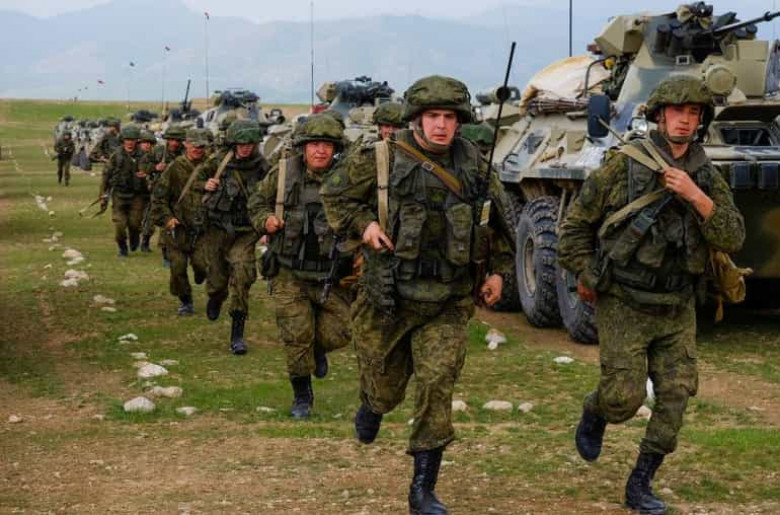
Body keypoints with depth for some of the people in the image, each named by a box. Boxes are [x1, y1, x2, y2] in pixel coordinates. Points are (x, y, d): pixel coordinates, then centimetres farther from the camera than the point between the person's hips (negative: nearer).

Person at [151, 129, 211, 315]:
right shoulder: (175, 168, -2)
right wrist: (166, 218, -7)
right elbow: (159, 196, 1)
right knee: (178, 267, 2)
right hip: (178, 226, 0)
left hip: (203, 228, 0)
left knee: (202, 264, -12)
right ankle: (185, 302, 20)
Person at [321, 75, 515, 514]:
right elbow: (335, 194, 6)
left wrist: (498, 270, 10)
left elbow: (501, 218, 16)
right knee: (386, 386, 12)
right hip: (390, 298, -1)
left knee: (437, 388, -10)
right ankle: (372, 407, 52)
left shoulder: (473, 163, 2)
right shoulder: (380, 161, -8)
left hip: (448, 304, 1)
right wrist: (363, 224, -10)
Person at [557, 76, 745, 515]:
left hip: (677, 309, 4)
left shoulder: (708, 178, 2)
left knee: (675, 397, -2)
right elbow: (577, 222, -1)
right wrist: (585, 276, -3)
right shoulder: (625, 166, -9)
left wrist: (695, 196, -21)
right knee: (624, 398, -10)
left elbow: (733, 239, -9)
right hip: (624, 306, -4)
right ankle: (594, 413, 27)